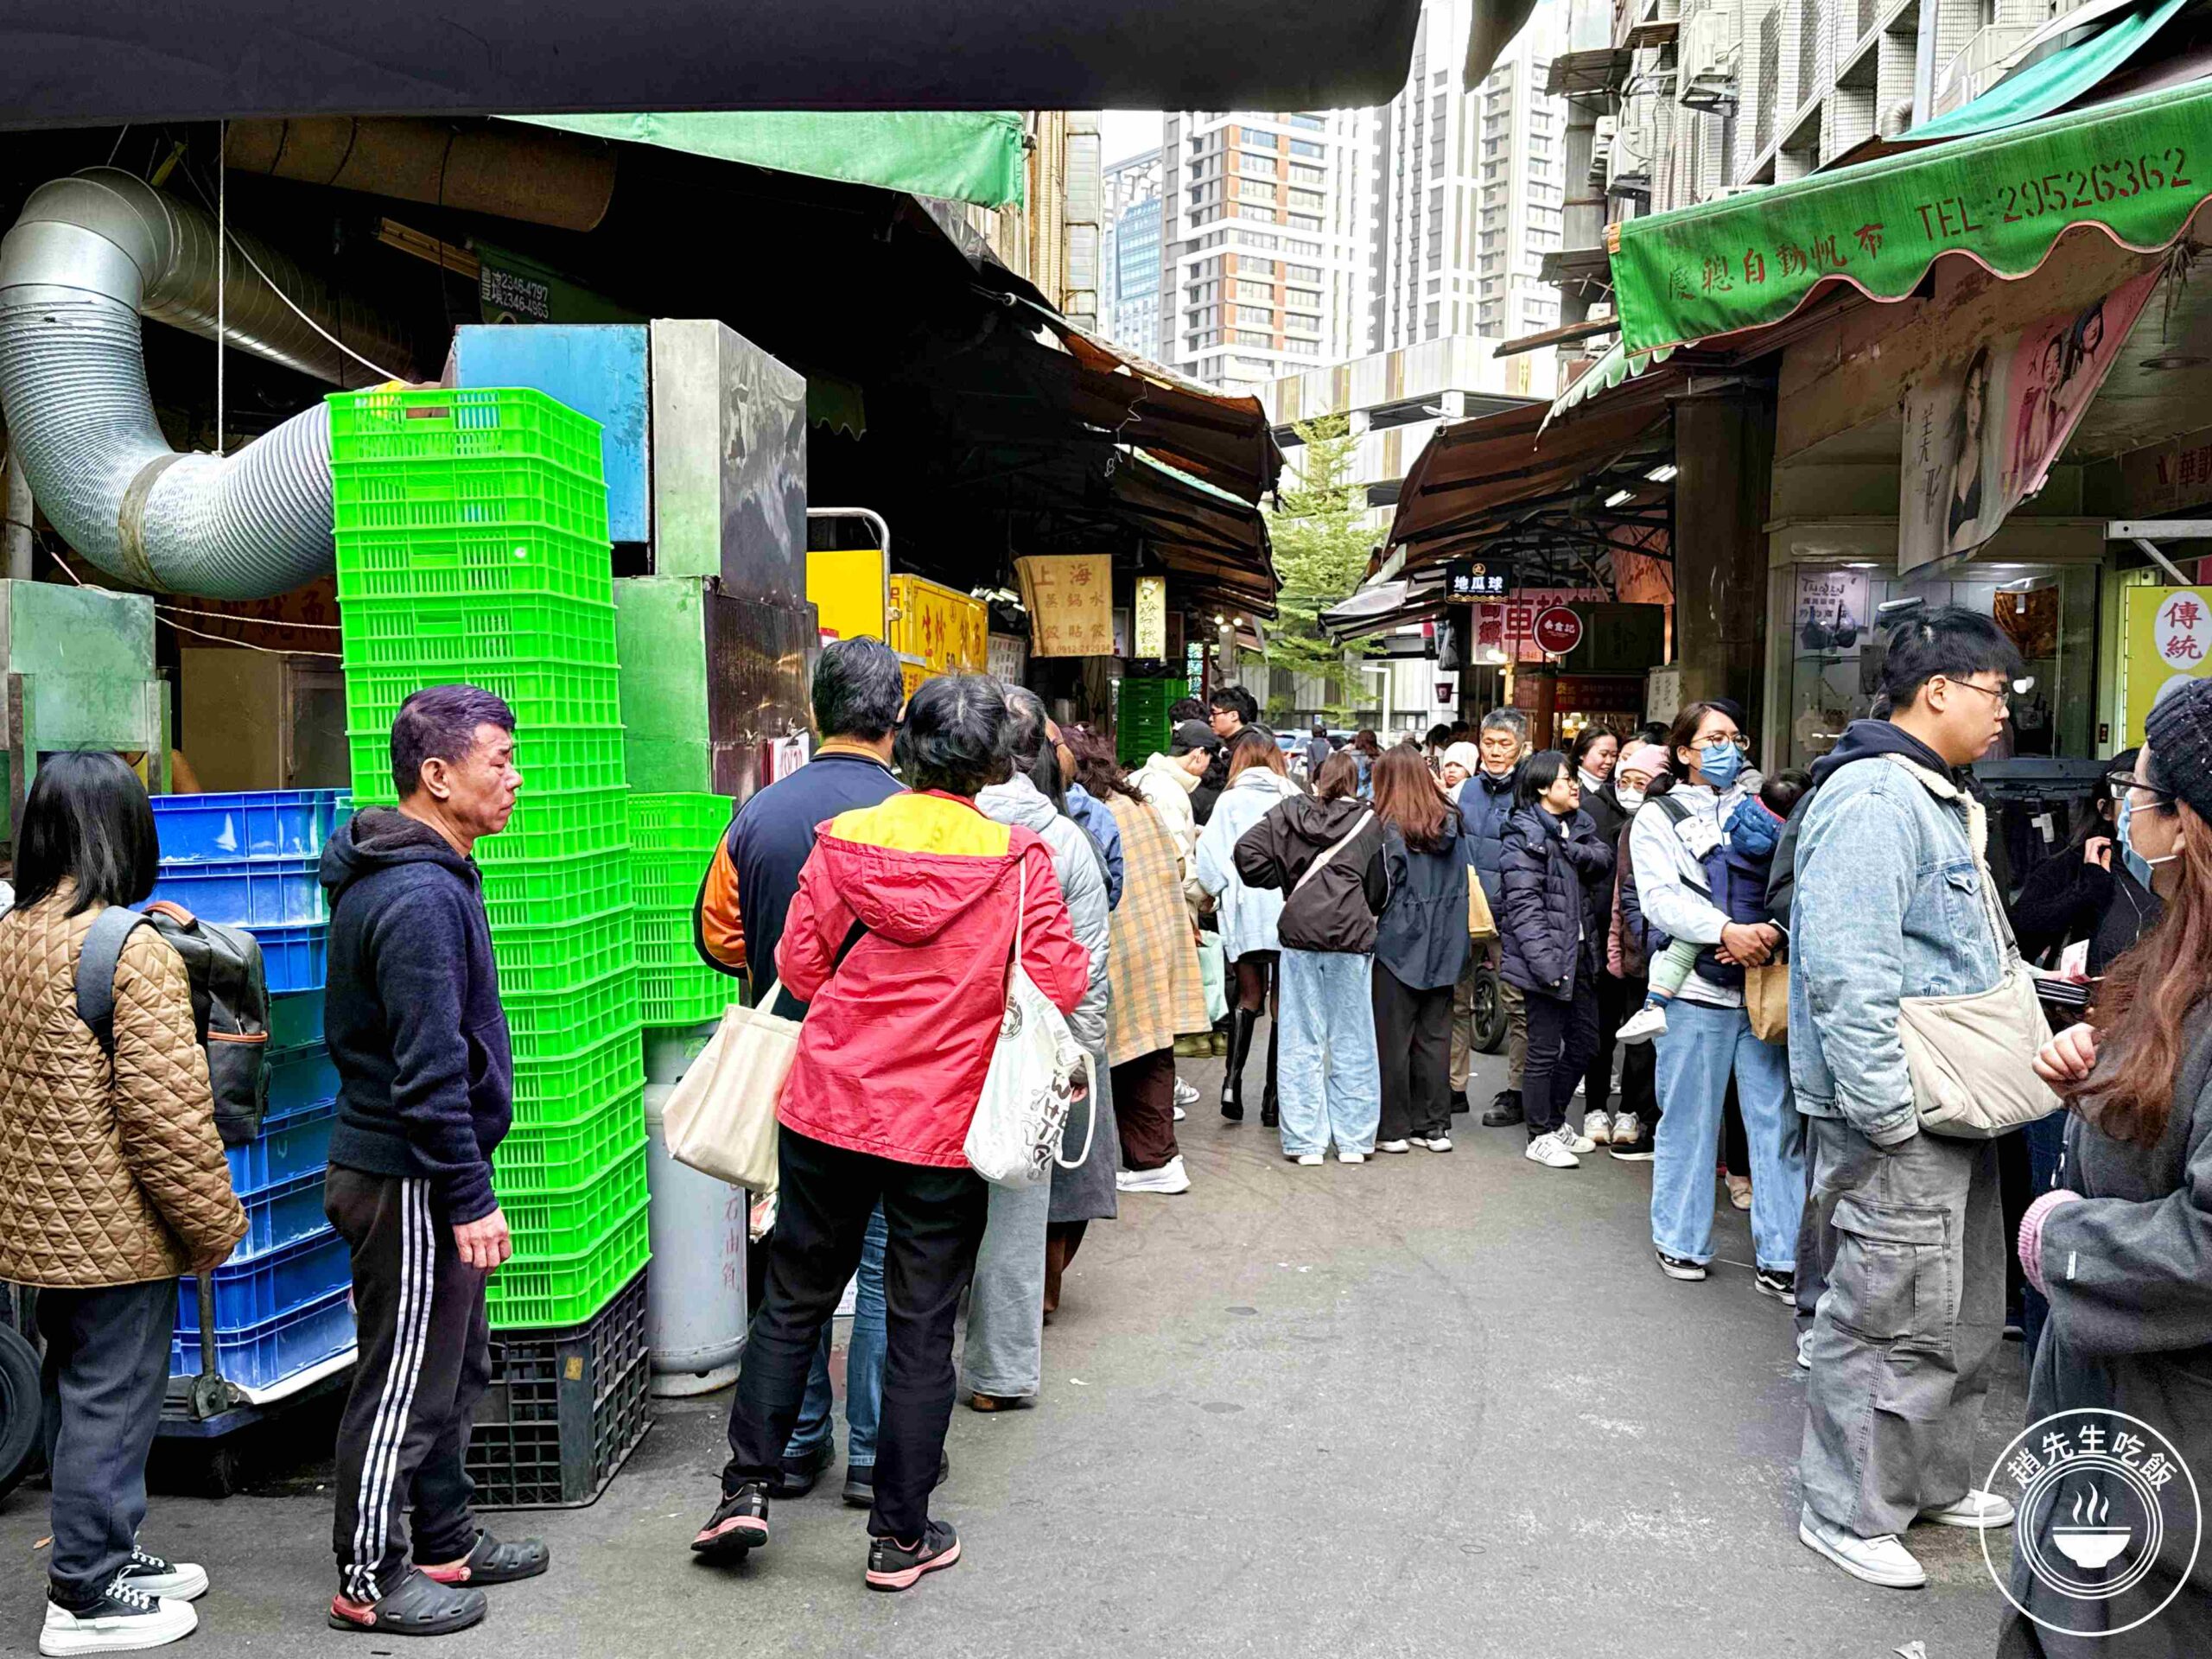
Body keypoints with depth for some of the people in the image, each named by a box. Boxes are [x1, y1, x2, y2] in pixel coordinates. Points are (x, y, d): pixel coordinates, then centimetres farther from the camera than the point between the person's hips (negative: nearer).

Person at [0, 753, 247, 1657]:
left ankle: (106, 1551, 34)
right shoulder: (134, 949, -20)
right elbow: (165, 1110, -22)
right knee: (111, 1402, 4)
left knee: (76, 1394, 20)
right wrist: (215, 1223, -11)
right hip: (116, 1230, -8)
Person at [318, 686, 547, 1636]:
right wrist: (469, 1199, -21)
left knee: (454, 1371, 20)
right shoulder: (420, 897, -23)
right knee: (404, 1382, 3)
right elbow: (430, 1069, -25)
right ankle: (368, 1583, 18)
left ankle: (445, 1543, 33)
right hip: (409, 1181, -10)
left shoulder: (425, 875, 11)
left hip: (422, 1172, 10)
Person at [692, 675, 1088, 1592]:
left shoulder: (843, 840, -3)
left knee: (793, 1297, 18)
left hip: (829, 1104, 2)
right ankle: (900, 1534, 17)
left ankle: (748, 1484, 21)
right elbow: (1061, 984, -9)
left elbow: (798, 966, 0)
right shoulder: (1019, 860, -9)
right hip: (946, 1124, -2)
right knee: (921, 1326, 8)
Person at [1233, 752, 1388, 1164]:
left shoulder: (1290, 812, 5)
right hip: (1351, 935, -1)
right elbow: (1379, 889, 5)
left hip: (1299, 933, 1)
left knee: (1301, 1042, 7)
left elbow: (1247, 849, -4)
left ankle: (1305, 1142, 8)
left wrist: (1281, 883, 9)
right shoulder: (1368, 823, 1)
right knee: (1351, 1042, 8)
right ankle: (1353, 1140, 13)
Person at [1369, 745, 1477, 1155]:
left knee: (1392, 1038, 3)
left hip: (1398, 945, -5)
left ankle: (1393, 1128, 7)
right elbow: (1469, 880, 11)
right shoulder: (1452, 823, 5)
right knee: (1434, 1036, 12)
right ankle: (1434, 1125, 16)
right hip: (1444, 948, 5)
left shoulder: (1388, 828, -12)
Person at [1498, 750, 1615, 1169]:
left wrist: (1574, 851, -21)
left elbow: (1604, 858, -5)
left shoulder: (1581, 826, 14)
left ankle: (1556, 1119, 32)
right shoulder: (1525, 833, -11)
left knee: (1585, 1041, 15)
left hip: (1581, 952, 8)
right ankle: (1540, 1136, 13)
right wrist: (1544, 959, -23)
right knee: (1545, 1049, 0)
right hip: (1547, 956, -8)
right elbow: (1524, 902, -17)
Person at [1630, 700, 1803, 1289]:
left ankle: (1778, 1257, 8)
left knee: (1779, 1119, 1)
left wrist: (1771, 930, -16)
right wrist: (1727, 931, -23)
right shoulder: (1658, 817, 6)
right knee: (1689, 1119, 4)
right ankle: (1680, 1241, 20)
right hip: (1698, 990, -3)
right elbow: (1661, 899, -8)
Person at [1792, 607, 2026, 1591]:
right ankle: (1847, 1511, 14)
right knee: (1893, 1318, -1)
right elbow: (1846, 970, -27)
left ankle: (1932, 1480, 36)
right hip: (1898, 1117, -11)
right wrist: (1888, 1116, -26)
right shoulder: (1872, 799, -19)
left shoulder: (1940, 800, 16)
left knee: (1964, 1311, 20)